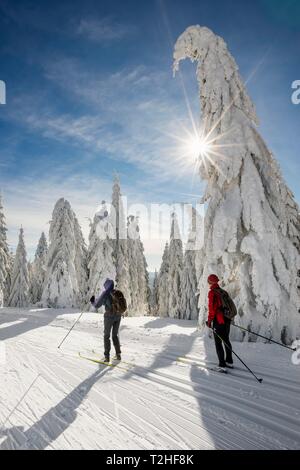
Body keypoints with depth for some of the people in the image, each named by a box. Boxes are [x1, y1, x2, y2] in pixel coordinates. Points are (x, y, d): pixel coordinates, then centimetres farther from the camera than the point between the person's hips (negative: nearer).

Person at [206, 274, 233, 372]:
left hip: (218, 321, -8)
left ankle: (222, 365, 1)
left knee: (219, 343, 0)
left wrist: (209, 320, -11)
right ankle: (229, 362, 31)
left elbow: (212, 307, -18)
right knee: (226, 341, 20)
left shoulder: (212, 292, -13)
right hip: (227, 320, 8)